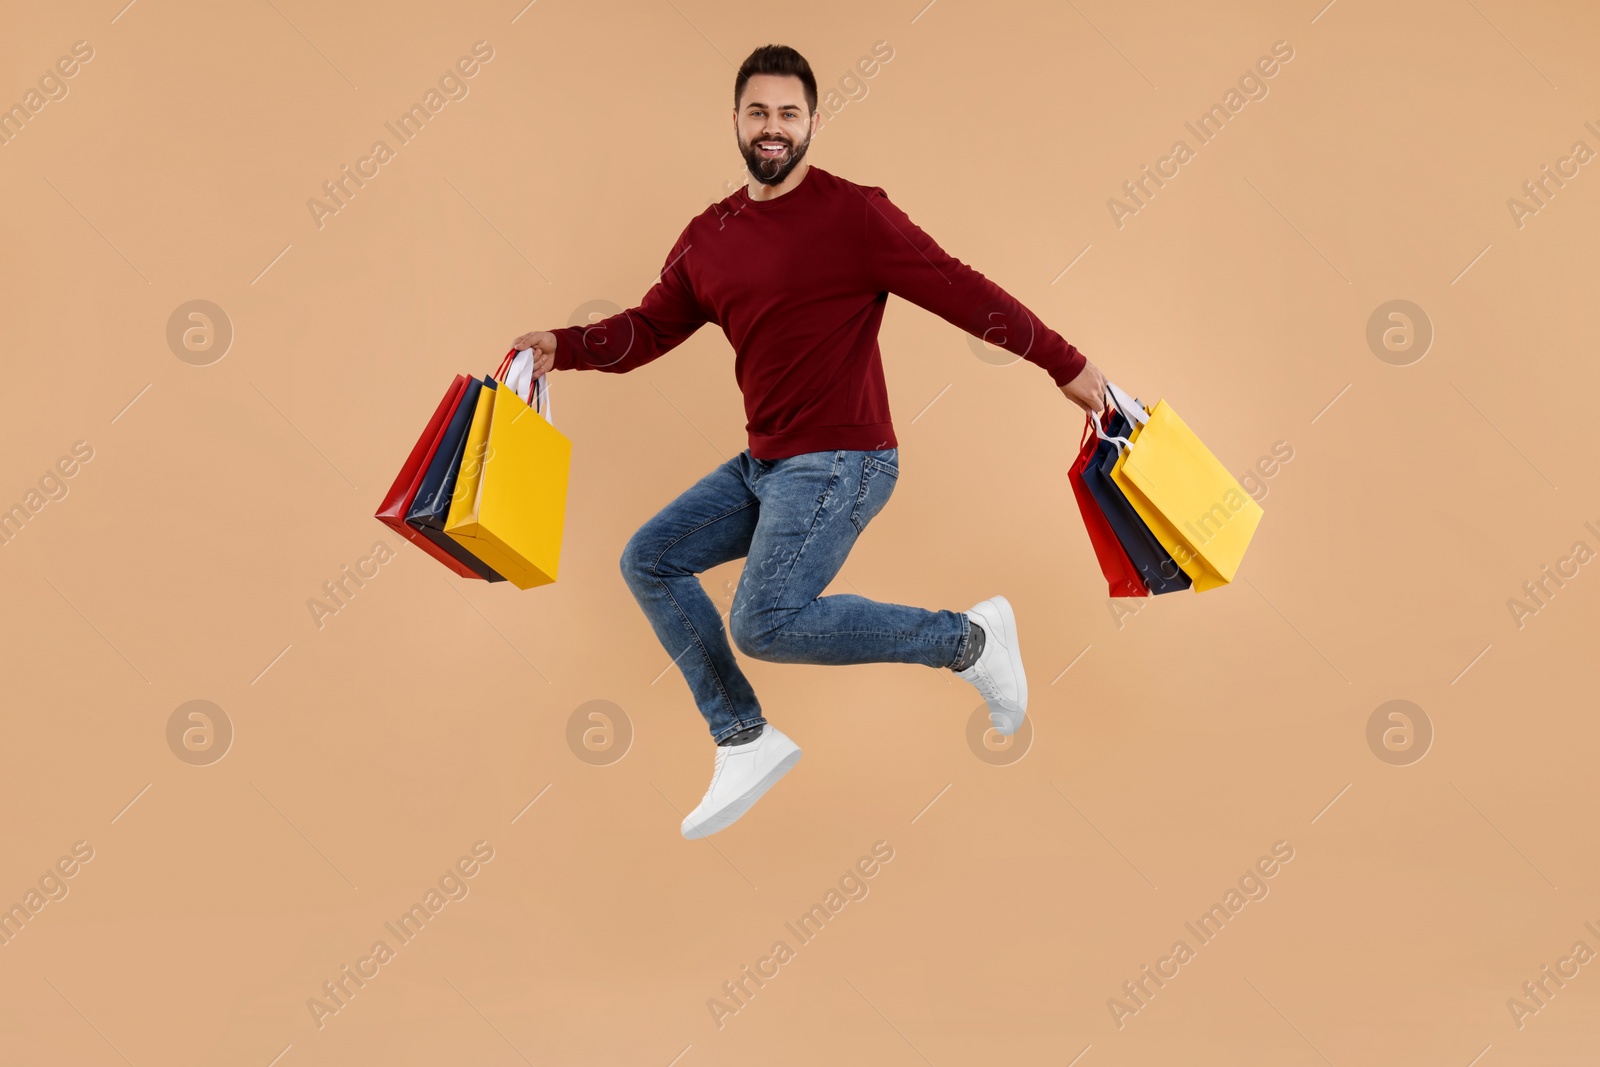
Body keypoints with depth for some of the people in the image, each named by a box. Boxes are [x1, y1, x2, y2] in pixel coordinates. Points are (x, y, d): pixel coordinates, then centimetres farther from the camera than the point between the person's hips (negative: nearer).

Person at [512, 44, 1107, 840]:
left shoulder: (855, 215, -12)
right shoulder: (709, 237, 8)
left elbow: (962, 291, -12)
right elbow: (649, 328, 9)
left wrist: (1067, 366, -10)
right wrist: (564, 347, -9)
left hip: (841, 462, -8)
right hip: (762, 465, 8)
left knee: (765, 623, -21)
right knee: (649, 562, 7)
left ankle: (969, 638, -5)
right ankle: (745, 741, 12)